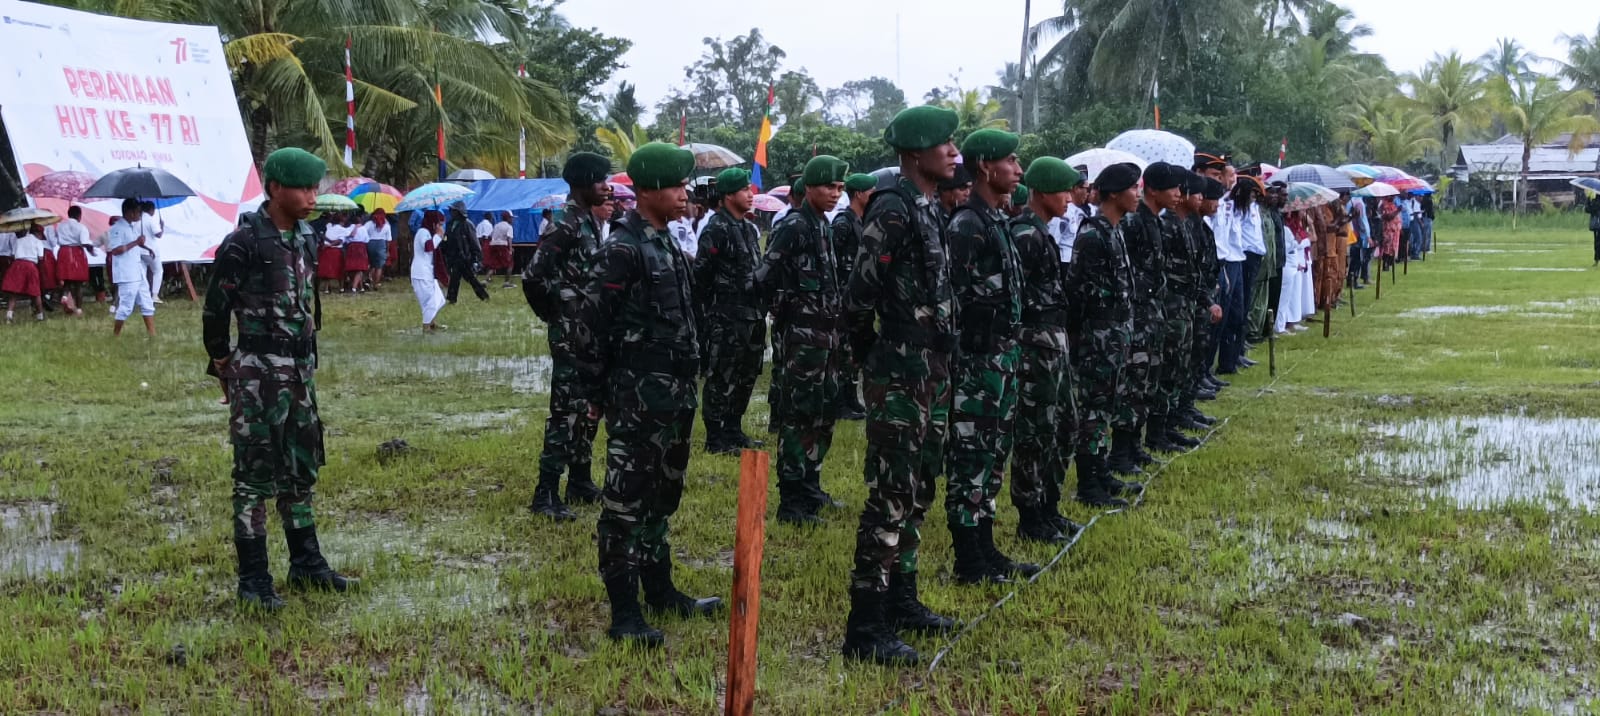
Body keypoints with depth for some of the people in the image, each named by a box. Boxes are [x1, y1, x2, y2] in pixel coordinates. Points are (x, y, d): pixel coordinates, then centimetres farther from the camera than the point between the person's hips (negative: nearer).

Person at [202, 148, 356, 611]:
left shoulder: (306, 238, 9)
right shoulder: (243, 243, -14)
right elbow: (215, 311, -8)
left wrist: (305, 360, 17)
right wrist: (223, 367, 2)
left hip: (301, 368, 8)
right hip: (258, 372, -7)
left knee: (300, 470, 15)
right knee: (255, 476, -1)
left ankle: (306, 565, 25)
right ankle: (254, 581, 6)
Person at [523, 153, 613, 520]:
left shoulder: (591, 221, 13)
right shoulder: (563, 225, -16)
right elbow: (534, 276, -21)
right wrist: (555, 313, -9)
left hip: (592, 332, 9)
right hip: (571, 335, -9)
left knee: (588, 408, 15)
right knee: (566, 411, -8)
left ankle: (580, 482, 26)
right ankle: (546, 494, -4)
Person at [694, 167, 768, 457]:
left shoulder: (749, 228, 15)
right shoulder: (716, 229, -13)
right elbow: (700, 276, -15)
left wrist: (761, 310, 18)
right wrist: (706, 312, -15)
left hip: (751, 316, 9)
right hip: (727, 318, -9)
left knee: (746, 377, 14)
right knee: (722, 380, -3)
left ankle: (733, 431, 26)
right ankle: (715, 439, 4)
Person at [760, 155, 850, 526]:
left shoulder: (824, 226, 14)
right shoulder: (793, 226, -12)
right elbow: (764, 279, -16)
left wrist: (837, 323, 13)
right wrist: (790, 305, -3)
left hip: (827, 334, 9)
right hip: (803, 335, -9)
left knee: (823, 414, 15)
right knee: (798, 416, -6)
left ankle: (810, 488, 26)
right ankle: (791, 502, -2)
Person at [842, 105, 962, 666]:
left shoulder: (931, 209, 13)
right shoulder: (891, 209, -16)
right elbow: (861, 293, -19)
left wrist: (941, 357, 13)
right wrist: (872, 353, -7)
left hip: (932, 370, 10)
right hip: (899, 374, -9)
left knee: (919, 489, 16)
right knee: (891, 495, -8)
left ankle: (900, 598, 29)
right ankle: (865, 628, -3)